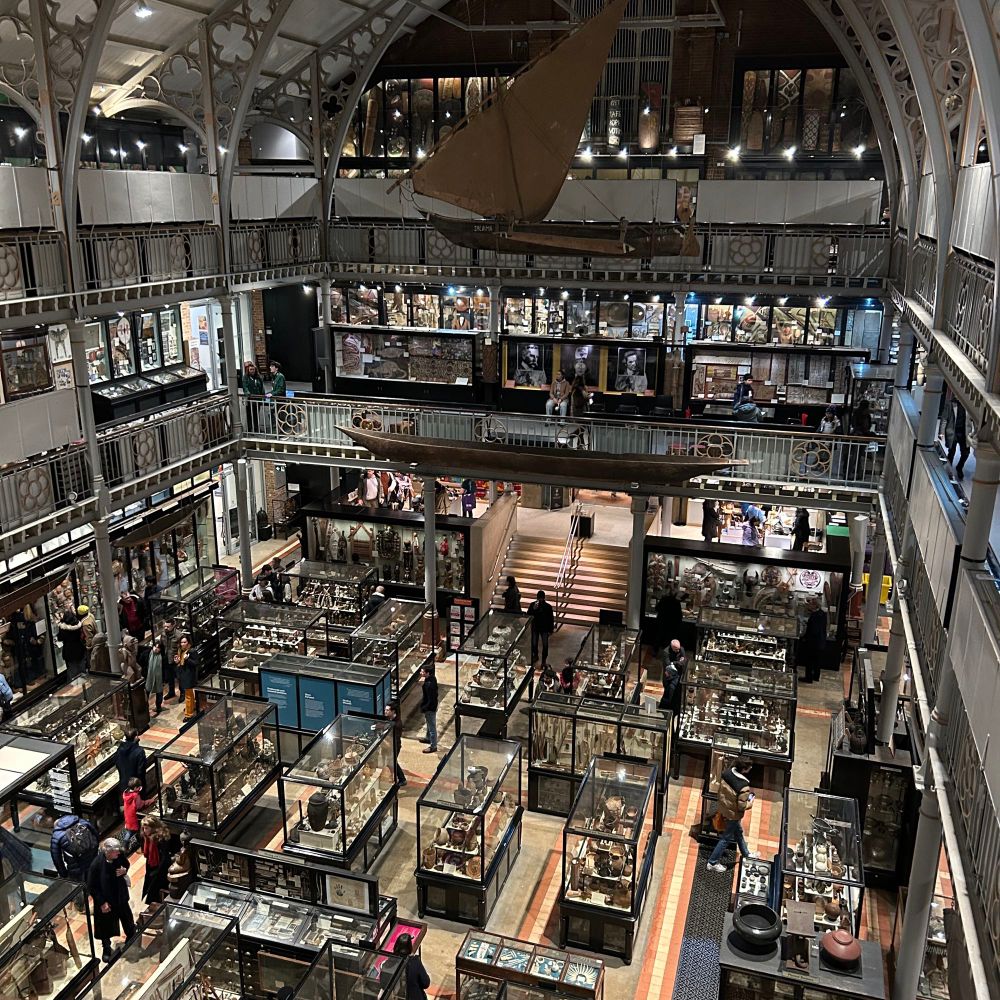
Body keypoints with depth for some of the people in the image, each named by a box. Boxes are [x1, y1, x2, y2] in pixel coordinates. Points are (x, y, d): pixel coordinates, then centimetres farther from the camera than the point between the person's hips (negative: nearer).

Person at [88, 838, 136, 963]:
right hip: (105, 900, -4)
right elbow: (91, 887, -20)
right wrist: (102, 902, -18)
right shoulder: (97, 864, -32)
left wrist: (124, 870, -20)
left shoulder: (119, 856, -20)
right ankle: (106, 950, 44)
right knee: (105, 925, 18)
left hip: (120, 896, 4)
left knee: (127, 920, 23)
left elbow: (126, 865, 4)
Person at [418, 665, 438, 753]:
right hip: (431, 706, 10)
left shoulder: (429, 684, -33)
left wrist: (424, 708, -20)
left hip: (430, 708, -10)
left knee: (432, 726, 5)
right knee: (429, 724, 30)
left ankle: (433, 746, 17)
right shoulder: (432, 677, -7)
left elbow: (431, 700, -28)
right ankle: (428, 738, 51)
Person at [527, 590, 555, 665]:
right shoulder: (532, 605, -11)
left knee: (545, 645, 8)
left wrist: (551, 630, -4)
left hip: (544, 628, -2)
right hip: (535, 628, 2)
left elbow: (551, 619, -7)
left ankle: (544, 661, 23)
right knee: (534, 644, 17)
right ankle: (535, 656, 42)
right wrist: (533, 609, -31)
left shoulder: (548, 607, -14)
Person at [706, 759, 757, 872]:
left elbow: (721, 789, 2)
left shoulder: (727, 772, -14)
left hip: (723, 807, 8)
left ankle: (746, 854, 51)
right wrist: (750, 803, -7)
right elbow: (741, 806, -26)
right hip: (733, 814, -8)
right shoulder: (744, 786, -34)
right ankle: (713, 863, 22)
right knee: (726, 838, 11)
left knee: (739, 832, 29)